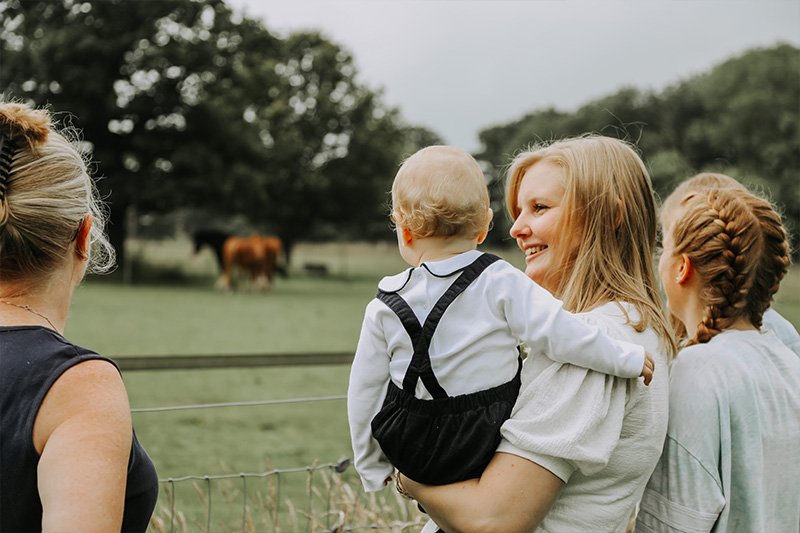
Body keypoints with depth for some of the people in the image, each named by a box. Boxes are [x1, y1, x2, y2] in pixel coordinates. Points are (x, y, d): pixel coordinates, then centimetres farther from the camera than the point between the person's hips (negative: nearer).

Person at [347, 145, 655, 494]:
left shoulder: (384, 308, -6)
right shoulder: (502, 284, -13)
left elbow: (364, 392, 0)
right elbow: (556, 331, -17)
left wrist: (372, 468, 12)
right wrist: (627, 359, -3)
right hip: (487, 449, -2)